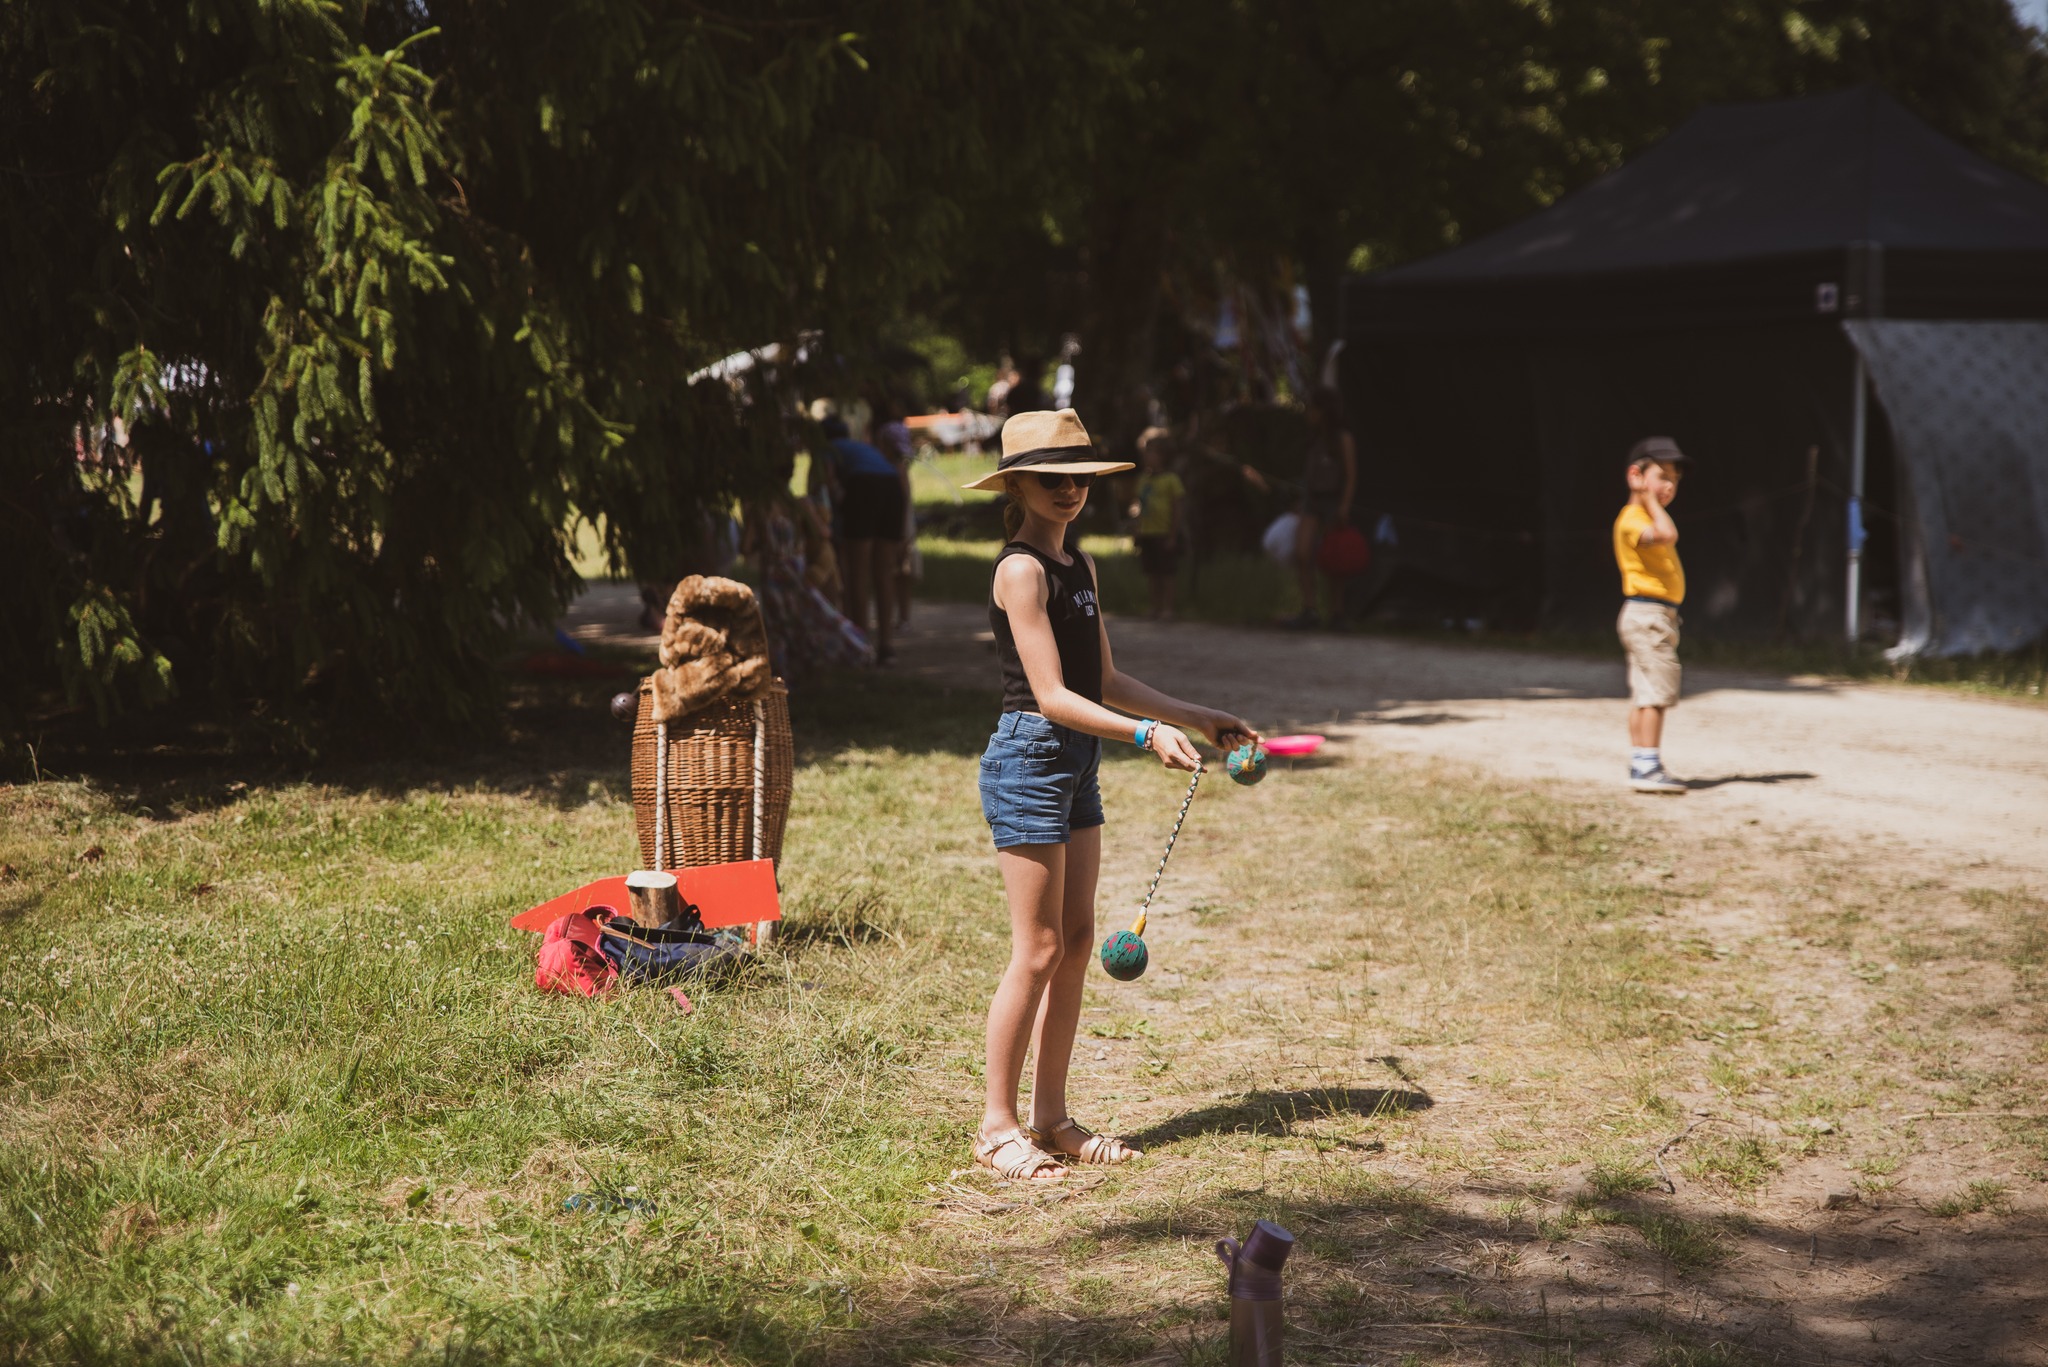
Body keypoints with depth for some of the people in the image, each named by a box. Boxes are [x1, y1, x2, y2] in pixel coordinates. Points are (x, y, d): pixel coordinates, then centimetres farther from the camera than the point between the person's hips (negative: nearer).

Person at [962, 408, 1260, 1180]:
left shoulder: (1078, 565, 13)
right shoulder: (1022, 570, -14)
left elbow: (1106, 681, 18)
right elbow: (1051, 695, -20)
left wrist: (1198, 719, 16)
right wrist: (1145, 734, -28)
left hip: (1077, 765, 9)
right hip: (1030, 760, -9)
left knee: (1077, 943, 10)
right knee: (1039, 950, -5)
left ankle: (1051, 1118, 18)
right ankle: (997, 1126, 5)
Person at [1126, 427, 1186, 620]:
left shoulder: (1170, 479, -8)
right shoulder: (1143, 478, 10)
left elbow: (1176, 509, -8)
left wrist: (1173, 535, -11)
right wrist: (1136, 508, -5)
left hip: (1164, 533, -6)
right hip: (1146, 532, 6)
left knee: (1166, 573, 0)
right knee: (1151, 574, 11)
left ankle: (1167, 609, 6)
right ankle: (1156, 607, 20)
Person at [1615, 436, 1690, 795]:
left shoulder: (1647, 518, 20)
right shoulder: (1631, 519, -14)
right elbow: (1667, 535, -32)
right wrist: (1650, 499, -23)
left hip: (1659, 615, 11)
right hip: (1647, 613, -11)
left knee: (1643, 696, 11)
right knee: (1657, 690, -13)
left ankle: (1640, 765, 14)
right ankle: (1648, 766, -15)